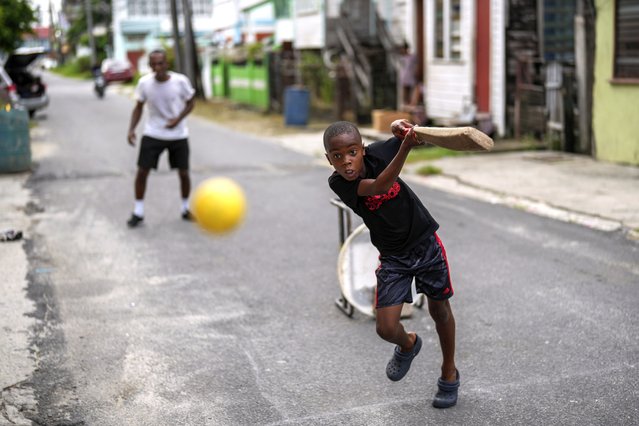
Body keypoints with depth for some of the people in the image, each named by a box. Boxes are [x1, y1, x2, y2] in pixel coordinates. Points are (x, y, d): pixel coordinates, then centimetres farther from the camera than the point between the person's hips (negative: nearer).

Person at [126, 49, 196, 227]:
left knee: (183, 173, 4)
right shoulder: (144, 83, -10)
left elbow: (190, 103, -2)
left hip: (178, 135, 0)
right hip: (153, 134, 1)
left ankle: (185, 209, 25)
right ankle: (138, 212, 8)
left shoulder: (180, 81, -15)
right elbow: (139, 107, 2)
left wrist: (178, 119, -19)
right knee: (142, 171, -5)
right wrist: (132, 129, -10)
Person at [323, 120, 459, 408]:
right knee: (386, 328, -7)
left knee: (439, 309, 13)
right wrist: (405, 147, -51)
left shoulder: (376, 153, -18)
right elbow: (379, 186, -40)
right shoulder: (338, 184, -23)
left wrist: (400, 126, -26)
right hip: (392, 256, 0)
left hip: (425, 242, 1)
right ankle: (408, 344, 31)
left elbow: (415, 133, -3)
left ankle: (449, 371, 38)